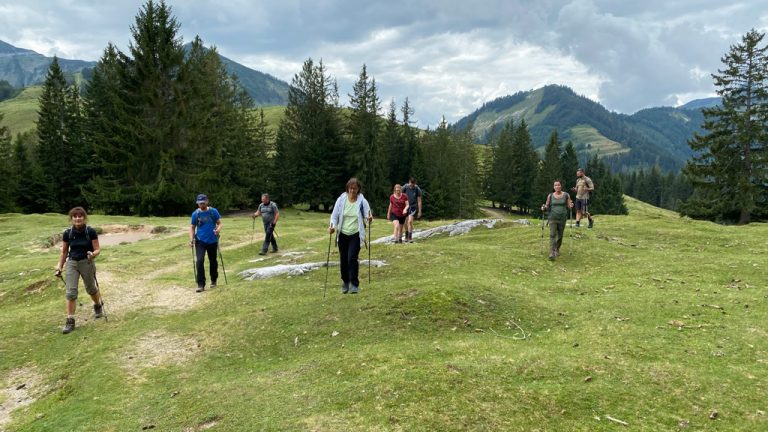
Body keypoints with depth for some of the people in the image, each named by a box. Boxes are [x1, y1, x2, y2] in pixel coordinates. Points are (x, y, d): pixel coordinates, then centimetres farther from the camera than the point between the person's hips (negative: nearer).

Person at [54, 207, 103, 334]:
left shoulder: (91, 232, -12)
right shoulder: (67, 233, -4)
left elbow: (97, 249, -8)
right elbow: (64, 251, 6)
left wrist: (93, 254, -30)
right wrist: (60, 266, 5)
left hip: (87, 263, -1)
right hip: (71, 263, 1)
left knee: (90, 288, 15)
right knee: (71, 291, -6)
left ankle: (98, 305, 45)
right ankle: (70, 320, 1)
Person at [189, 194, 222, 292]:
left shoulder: (213, 211, -4)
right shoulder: (195, 214, -2)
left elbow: (219, 223, 0)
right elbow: (192, 227, 4)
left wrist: (218, 229, -23)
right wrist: (191, 239, -9)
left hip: (212, 241, 1)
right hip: (200, 241, 0)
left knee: (213, 261, 13)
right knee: (199, 261, -14)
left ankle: (213, 281, 33)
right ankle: (201, 285, -11)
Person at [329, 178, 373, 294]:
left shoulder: (362, 201, -6)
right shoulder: (341, 199, -3)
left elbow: (367, 216, -3)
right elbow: (334, 215, 2)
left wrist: (369, 219, -27)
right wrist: (332, 226, -16)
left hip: (355, 234, -2)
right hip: (343, 234, 2)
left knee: (352, 258, -12)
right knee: (343, 259, 7)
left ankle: (354, 284, -3)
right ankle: (345, 282, 27)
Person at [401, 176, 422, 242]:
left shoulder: (417, 189, -13)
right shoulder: (405, 187, -11)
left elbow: (419, 201, -6)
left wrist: (419, 212, -4)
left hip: (413, 207, -2)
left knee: (410, 221, -20)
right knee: (406, 223, 8)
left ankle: (410, 238, -15)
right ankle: (406, 237, 27)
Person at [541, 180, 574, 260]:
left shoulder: (566, 195, 3)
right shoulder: (550, 196, 3)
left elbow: (569, 206, 4)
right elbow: (547, 206, 10)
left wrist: (571, 206, -19)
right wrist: (544, 208, -12)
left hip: (562, 218, 1)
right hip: (552, 218, -1)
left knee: (560, 235, 11)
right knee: (552, 235, -13)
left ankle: (557, 249, 35)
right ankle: (552, 253, -19)